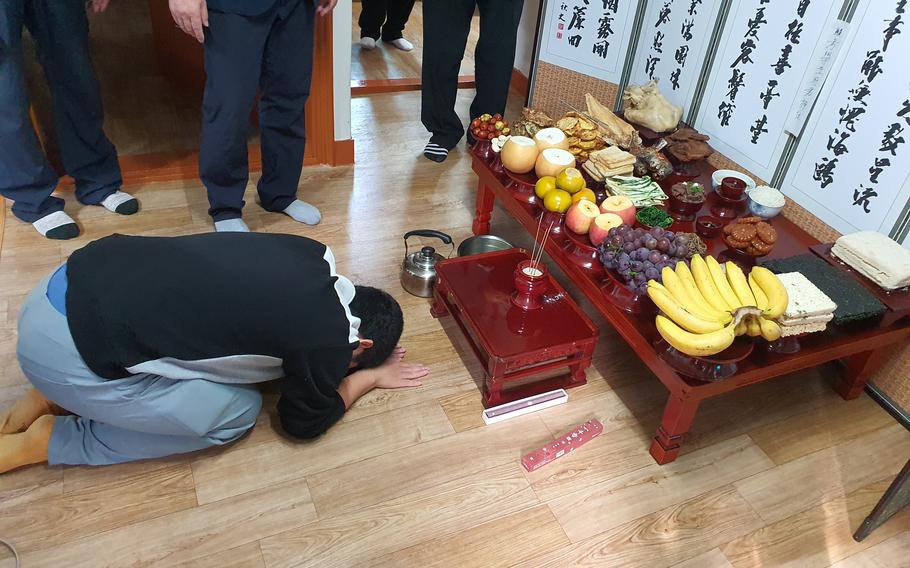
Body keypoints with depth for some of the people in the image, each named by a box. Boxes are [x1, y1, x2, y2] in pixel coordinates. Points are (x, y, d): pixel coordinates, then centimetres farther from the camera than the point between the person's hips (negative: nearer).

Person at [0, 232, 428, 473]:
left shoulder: (313, 258, 5)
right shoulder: (326, 337, -15)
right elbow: (304, 423, 5)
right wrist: (369, 375, 18)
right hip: (70, 352, -8)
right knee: (238, 413, 2)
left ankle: (54, 397, 18)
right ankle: (47, 441, 8)